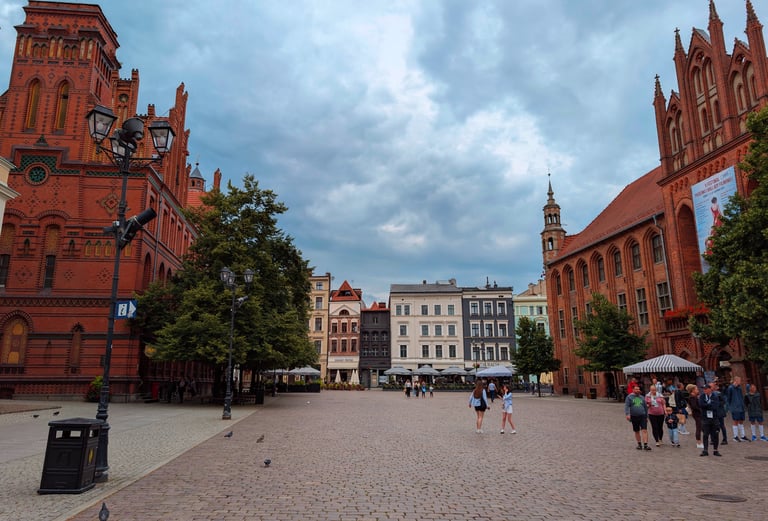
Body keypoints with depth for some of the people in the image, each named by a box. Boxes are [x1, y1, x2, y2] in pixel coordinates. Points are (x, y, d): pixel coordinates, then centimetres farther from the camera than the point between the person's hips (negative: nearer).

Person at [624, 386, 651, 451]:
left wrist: (647, 417, 19)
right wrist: (627, 414, -20)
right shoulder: (629, 397, 2)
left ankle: (645, 445, -14)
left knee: (644, 430, -11)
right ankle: (639, 444, 22)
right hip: (634, 417, -1)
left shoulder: (642, 397, 13)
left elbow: (645, 407, 20)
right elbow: (626, 406, -7)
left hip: (642, 416, 1)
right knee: (636, 431, 9)